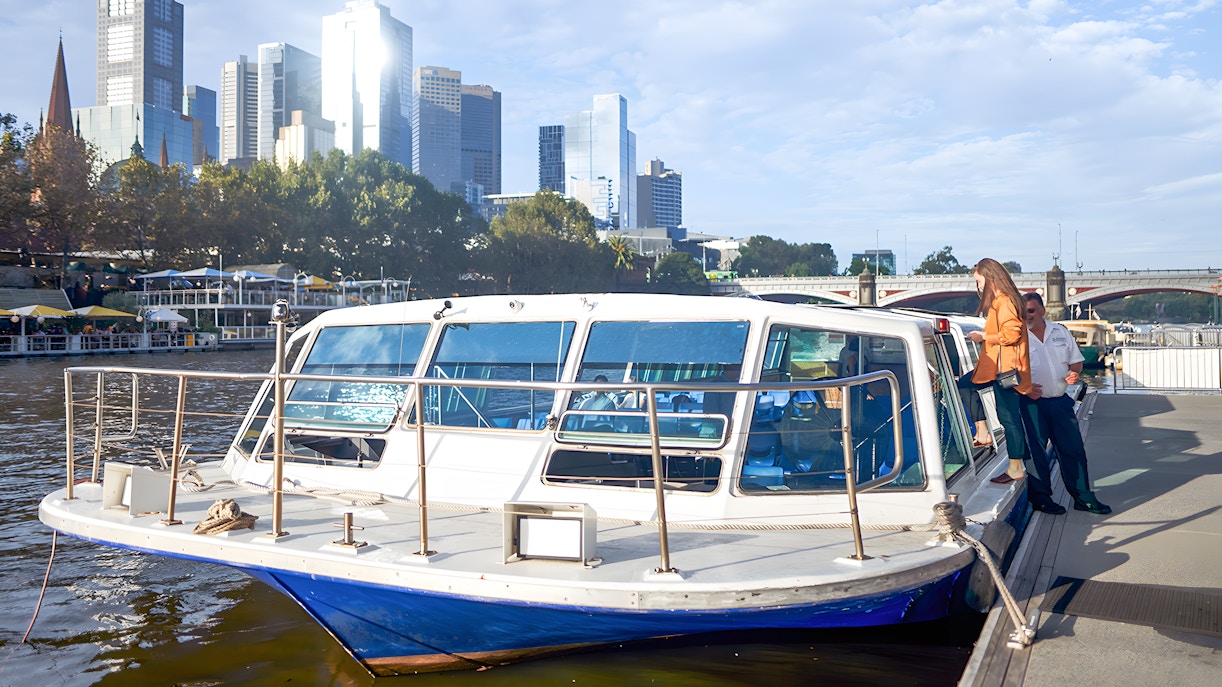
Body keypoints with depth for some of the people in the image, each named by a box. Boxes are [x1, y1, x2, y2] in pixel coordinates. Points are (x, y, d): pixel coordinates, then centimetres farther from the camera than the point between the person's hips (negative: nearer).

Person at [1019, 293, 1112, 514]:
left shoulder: (1060, 332, 10)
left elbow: (1076, 360, 17)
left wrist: (1074, 372, -6)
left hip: (1060, 400, 4)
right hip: (1032, 403, -4)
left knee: (1073, 448, 7)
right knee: (1035, 451, 0)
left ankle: (1083, 497, 18)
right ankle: (1041, 496, 14)